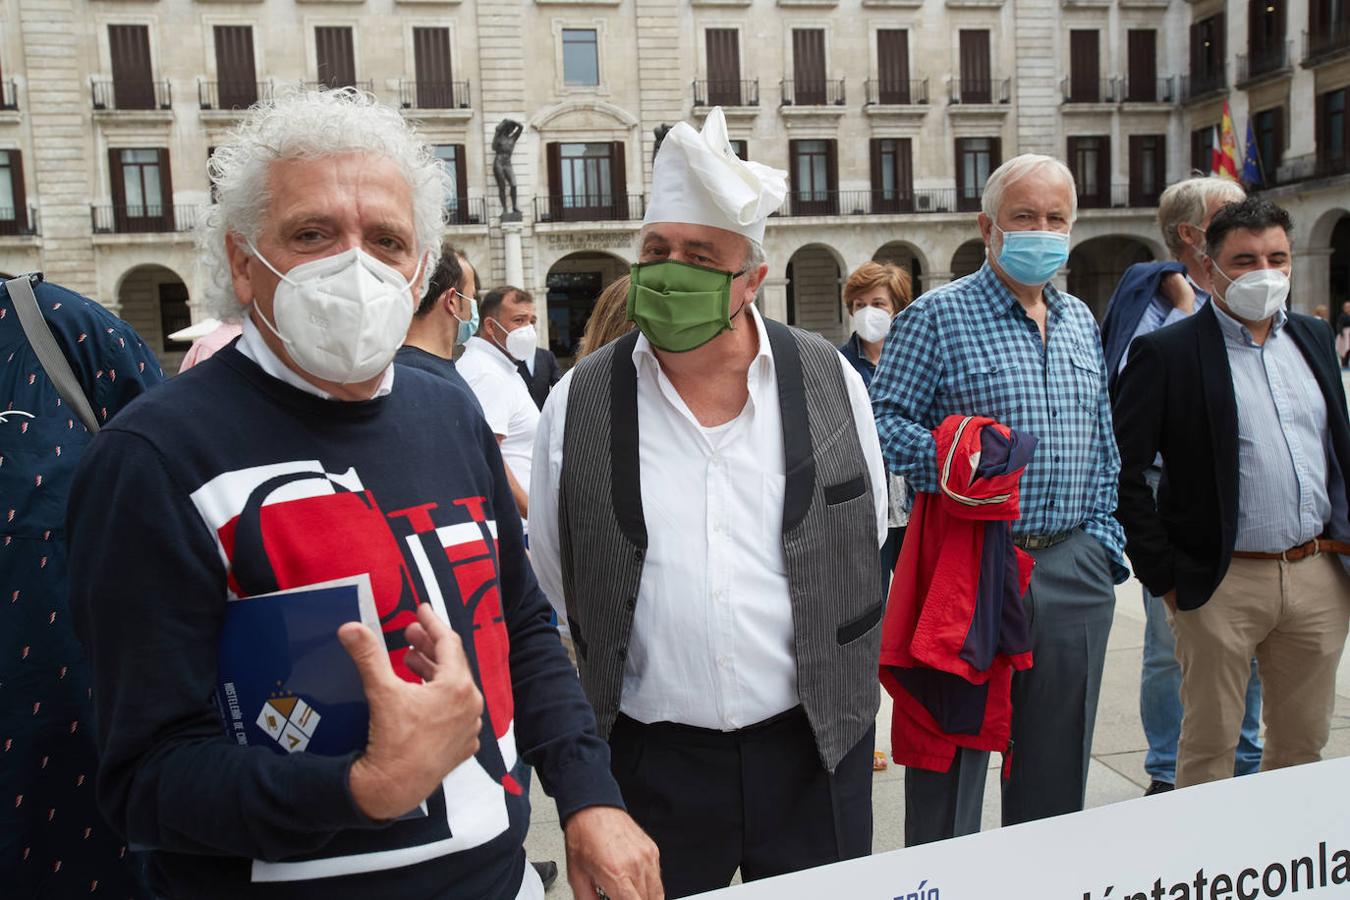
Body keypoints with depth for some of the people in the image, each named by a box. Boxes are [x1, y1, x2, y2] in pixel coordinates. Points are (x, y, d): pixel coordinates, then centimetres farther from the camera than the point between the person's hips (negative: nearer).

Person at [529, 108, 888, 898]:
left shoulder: (830, 382, -2)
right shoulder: (578, 404, -5)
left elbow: (867, 549, 9)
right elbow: (547, 592, 5)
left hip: (814, 748, 1)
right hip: (650, 762, -1)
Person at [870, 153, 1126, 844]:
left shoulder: (1081, 321, 15)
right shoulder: (936, 316, -5)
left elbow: (1103, 447, 18)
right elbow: (882, 419, -11)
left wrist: (1102, 541, 12)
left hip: (1073, 574, 6)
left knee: (1058, 762, 17)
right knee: (951, 760, 5)